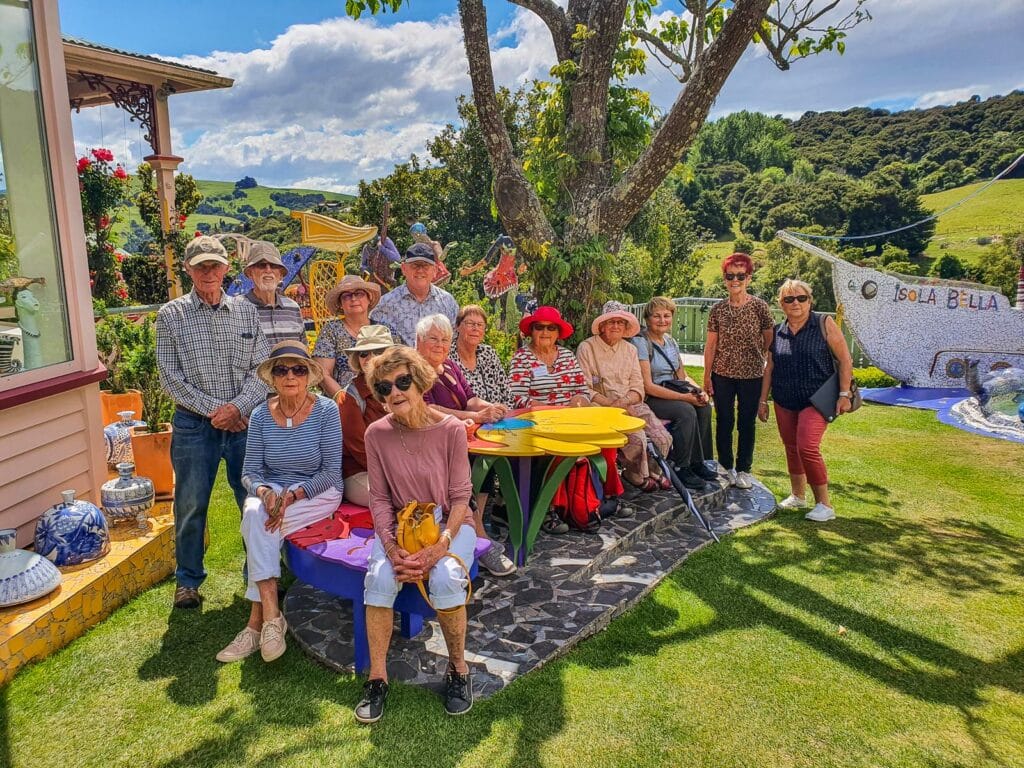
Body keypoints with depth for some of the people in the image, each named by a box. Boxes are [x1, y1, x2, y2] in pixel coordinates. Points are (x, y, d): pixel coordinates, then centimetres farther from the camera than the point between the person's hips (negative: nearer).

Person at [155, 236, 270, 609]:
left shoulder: (247, 312, 7)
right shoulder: (171, 315, 2)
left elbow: (262, 368, 2)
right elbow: (170, 377, -3)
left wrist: (238, 406, -12)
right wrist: (213, 409, -10)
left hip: (245, 421, 1)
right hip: (194, 424, -1)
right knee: (190, 505, 6)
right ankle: (187, 580, 24)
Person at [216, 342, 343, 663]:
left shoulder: (326, 410, -10)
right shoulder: (261, 415, 0)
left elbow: (331, 471, -11)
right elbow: (250, 471, 0)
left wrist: (293, 495, -25)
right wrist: (264, 491, -23)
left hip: (319, 492, -3)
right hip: (272, 490, 3)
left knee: (259, 523, -28)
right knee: (254, 513, -31)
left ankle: (257, 620, -17)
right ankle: (271, 616, -28)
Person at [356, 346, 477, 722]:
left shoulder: (450, 429, -14)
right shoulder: (377, 433, -8)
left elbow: (460, 495, -11)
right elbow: (379, 498, -3)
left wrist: (441, 546, -24)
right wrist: (391, 548, -18)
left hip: (449, 523, -2)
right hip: (400, 524, 2)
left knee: (445, 579, -31)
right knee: (380, 577, -28)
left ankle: (458, 668, -6)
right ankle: (377, 677, -9)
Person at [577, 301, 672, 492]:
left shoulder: (630, 349, 15)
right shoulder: (587, 348, -2)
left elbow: (638, 389, 9)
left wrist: (623, 402, -12)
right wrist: (612, 405, -17)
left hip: (631, 405, 5)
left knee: (662, 438, -15)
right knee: (637, 438, -27)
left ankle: (652, 471, 15)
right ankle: (637, 476, 3)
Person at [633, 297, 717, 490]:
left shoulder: (670, 341, 11)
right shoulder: (641, 342, -14)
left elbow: (683, 376, 15)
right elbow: (647, 386, -20)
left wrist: (699, 391, -7)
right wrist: (685, 397, -22)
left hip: (672, 394, 8)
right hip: (648, 399, -8)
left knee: (704, 407, -15)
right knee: (686, 411, -28)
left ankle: (698, 462, -6)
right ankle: (682, 468, -16)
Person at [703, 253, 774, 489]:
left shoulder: (760, 307, -4)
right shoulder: (718, 309, 1)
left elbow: (769, 341, 2)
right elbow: (711, 344, 2)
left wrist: (767, 367, 0)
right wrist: (707, 376, 1)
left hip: (751, 374, -1)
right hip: (722, 374, 1)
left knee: (747, 423, 7)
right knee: (724, 422, 9)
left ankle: (743, 469, 20)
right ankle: (726, 467, 24)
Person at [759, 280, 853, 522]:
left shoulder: (824, 324, -6)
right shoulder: (777, 332, 6)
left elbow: (845, 359, -6)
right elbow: (770, 368, 13)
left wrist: (844, 394, -11)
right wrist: (763, 400, 12)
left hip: (816, 400, -5)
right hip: (784, 402, 5)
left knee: (807, 447, -17)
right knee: (791, 448, 13)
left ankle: (824, 504, -4)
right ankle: (798, 495, 31)